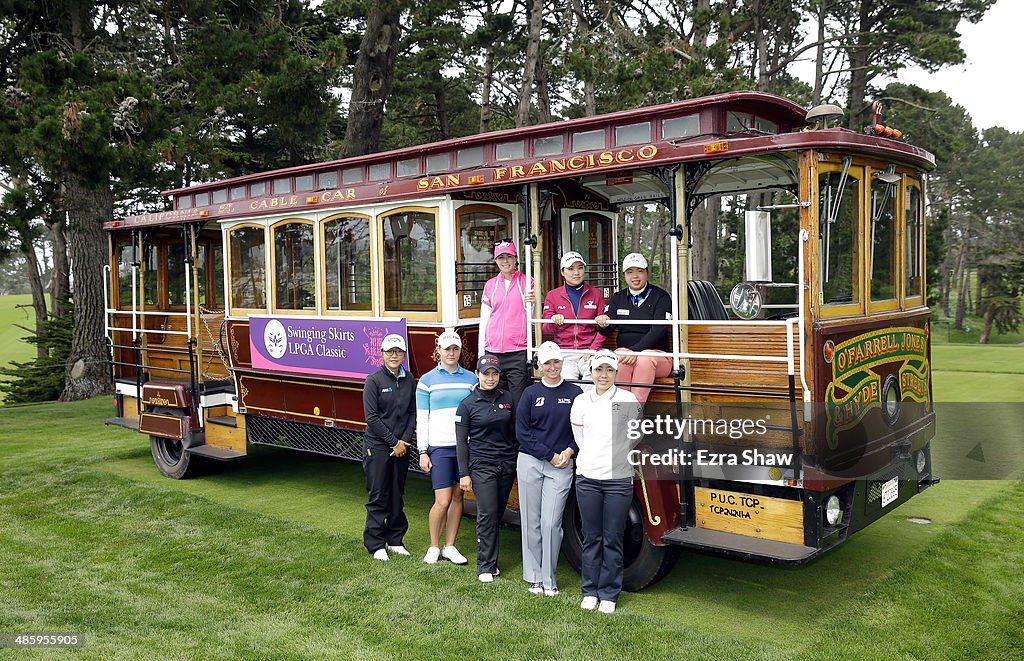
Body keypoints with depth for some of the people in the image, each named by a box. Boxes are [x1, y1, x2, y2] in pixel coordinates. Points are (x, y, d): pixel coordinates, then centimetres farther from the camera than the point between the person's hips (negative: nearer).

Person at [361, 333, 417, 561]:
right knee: (378, 496, 2)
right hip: (377, 446, -4)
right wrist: (393, 441, -11)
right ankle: (376, 544, 10)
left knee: (397, 495, 11)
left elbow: (412, 413, 7)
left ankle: (395, 540, 22)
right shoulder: (374, 380, -8)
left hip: (401, 447, 4)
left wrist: (405, 441, -5)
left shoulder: (409, 380, 6)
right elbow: (371, 417, -11)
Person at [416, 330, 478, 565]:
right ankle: (433, 547, 12)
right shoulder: (427, 380, 2)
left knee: (457, 497, 7)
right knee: (442, 501, -6)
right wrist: (422, 453, -4)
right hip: (439, 447, -3)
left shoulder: (471, 378, 8)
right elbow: (421, 419, 1)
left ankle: (449, 546, 19)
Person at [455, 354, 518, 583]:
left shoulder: (508, 399, 6)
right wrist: (464, 474, -6)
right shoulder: (468, 404, -3)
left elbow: (515, 432, 13)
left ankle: (491, 560, 20)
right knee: (487, 514, -8)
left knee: (498, 514, 8)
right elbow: (462, 442, -3)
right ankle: (485, 567, -1)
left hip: (507, 464, 4)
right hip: (481, 466, -3)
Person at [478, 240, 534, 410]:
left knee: (518, 401, -5)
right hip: (493, 351, 3)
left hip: (518, 352, -3)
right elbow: (484, 321, 15)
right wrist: (481, 354, 11)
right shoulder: (490, 285, 14)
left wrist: (531, 302, -17)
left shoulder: (526, 282, 5)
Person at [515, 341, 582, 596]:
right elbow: (522, 432, -1)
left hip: (562, 466, -1)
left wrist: (569, 451, -9)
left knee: (551, 523, -3)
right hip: (530, 462, 1)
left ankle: (549, 579, 9)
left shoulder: (575, 393, 4)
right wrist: (550, 455, -7)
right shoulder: (530, 393, 3)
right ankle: (534, 577, 16)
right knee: (531, 522, 5)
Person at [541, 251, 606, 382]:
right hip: (564, 354, 0)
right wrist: (553, 322, -16)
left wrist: (593, 349, -6)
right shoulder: (552, 296, 10)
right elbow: (545, 329, 6)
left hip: (589, 352, 0)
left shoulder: (596, 294, 10)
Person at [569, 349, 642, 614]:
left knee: (612, 539, 4)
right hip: (587, 478, 2)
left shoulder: (628, 400, -3)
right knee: (592, 538, 10)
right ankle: (590, 592, 22)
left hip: (618, 479, -2)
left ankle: (609, 595, 16)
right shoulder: (580, 402, 4)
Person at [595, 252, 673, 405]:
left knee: (644, 359, -37)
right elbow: (607, 331, 7)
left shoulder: (660, 296, 3)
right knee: (620, 360, -33)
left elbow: (658, 331, -11)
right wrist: (603, 324, -20)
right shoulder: (617, 298, 16)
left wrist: (635, 350, -26)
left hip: (656, 354, -2)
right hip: (624, 351, 2)